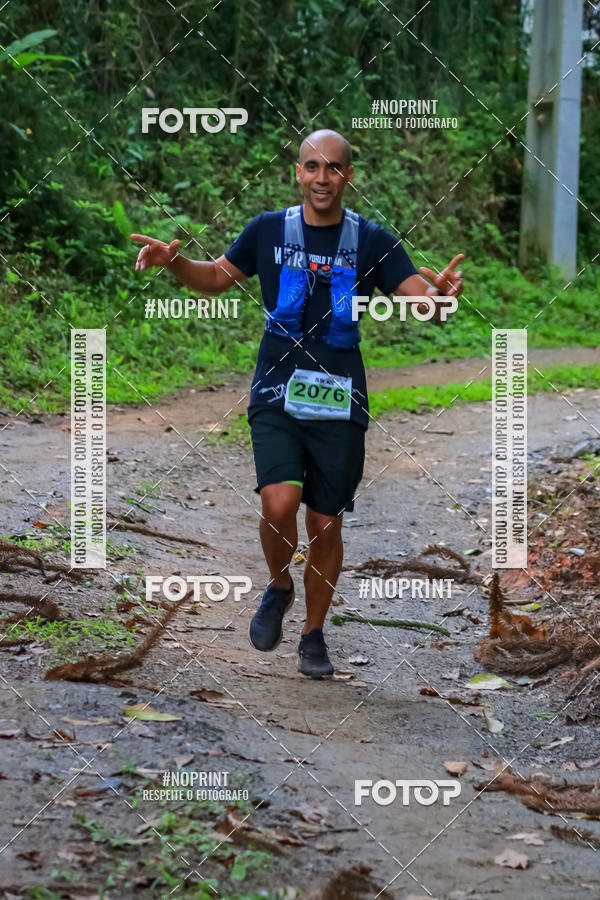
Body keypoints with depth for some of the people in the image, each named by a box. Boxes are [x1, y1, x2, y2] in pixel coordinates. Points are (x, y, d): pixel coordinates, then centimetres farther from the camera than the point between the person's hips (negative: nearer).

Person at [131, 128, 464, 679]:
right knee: (280, 502, -20)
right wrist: (173, 262, -3)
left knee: (325, 524, 6)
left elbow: (421, 301, -8)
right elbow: (217, 277, 15)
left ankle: (314, 634, 27)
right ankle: (279, 585, 12)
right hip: (276, 397, 0)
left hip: (340, 404, 1)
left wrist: (441, 292, -31)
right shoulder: (269, 230, 2)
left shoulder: (372, 241, 0)